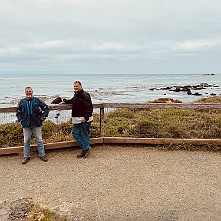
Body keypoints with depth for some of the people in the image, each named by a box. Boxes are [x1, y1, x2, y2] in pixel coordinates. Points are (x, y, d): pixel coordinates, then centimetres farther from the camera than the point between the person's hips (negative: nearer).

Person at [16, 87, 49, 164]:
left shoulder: (37, 100, 1)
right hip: (26, 125, 1)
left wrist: (43, 116, 0)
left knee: (39, 140, 6)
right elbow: (18, 112, 17)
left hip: (36, 124, -1)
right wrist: (20, 119, 4)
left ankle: (42, 155, 18)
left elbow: (46, 108, 10)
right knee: (26, 141, 8)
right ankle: (26, 156, 19)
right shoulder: (22, 102, 6)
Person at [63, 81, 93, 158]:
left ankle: (85, 150, 11)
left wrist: (86, 117, -31)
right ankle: (86, 148, 16)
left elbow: (90, 107, -24)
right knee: (75, 133, 13)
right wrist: (66, 101, 23)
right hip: (77, 120, 10)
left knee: (85, 135, 0)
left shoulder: (85, 95, -16)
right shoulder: (76, 95, 15)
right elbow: (72, 101, 39)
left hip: (84, 119, -10)